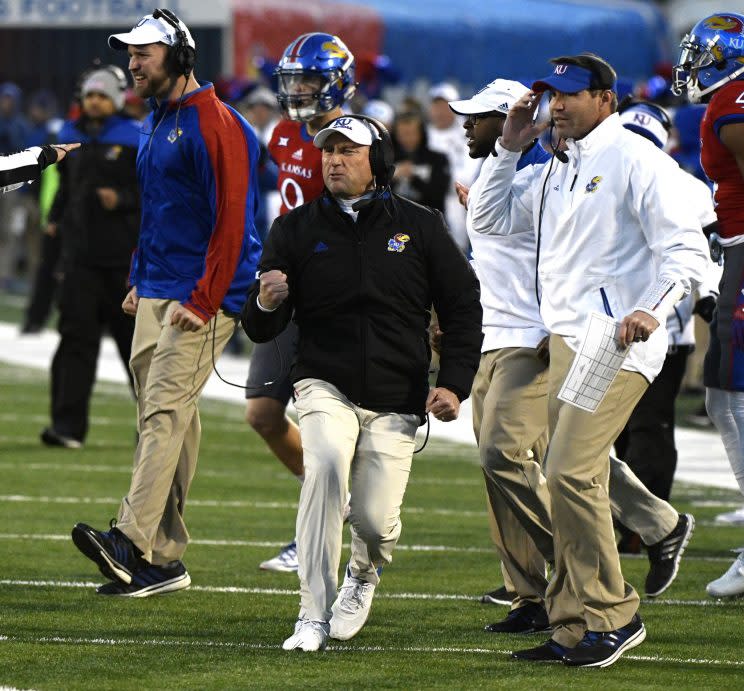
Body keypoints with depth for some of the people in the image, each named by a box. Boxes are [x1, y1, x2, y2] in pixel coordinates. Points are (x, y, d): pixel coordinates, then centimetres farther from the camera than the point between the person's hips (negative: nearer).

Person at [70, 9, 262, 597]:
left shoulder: (214, 125, -13)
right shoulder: (156, 124, 17)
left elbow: (231, 220, -18)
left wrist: (202, 301, -21)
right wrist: (141, 282, 20)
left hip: (202, 297, -9)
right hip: (156, 296, 10)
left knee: (166, 408, -18)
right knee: (160, 417, 7)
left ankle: (132, 542, -28)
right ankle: (164, 559, 8)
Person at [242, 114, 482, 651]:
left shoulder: (420, 227, 2)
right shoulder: (297, 229, 3)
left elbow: (464, 308, 8)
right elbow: (260, 330, 3)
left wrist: (454, 384, -3)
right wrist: (266, 304, -21)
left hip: (396, 399, 1)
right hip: (325, 384, -1)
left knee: (375, 520, -6)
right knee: (326, 464, -30)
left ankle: (364, 575, 34)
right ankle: (314, 616, -26)